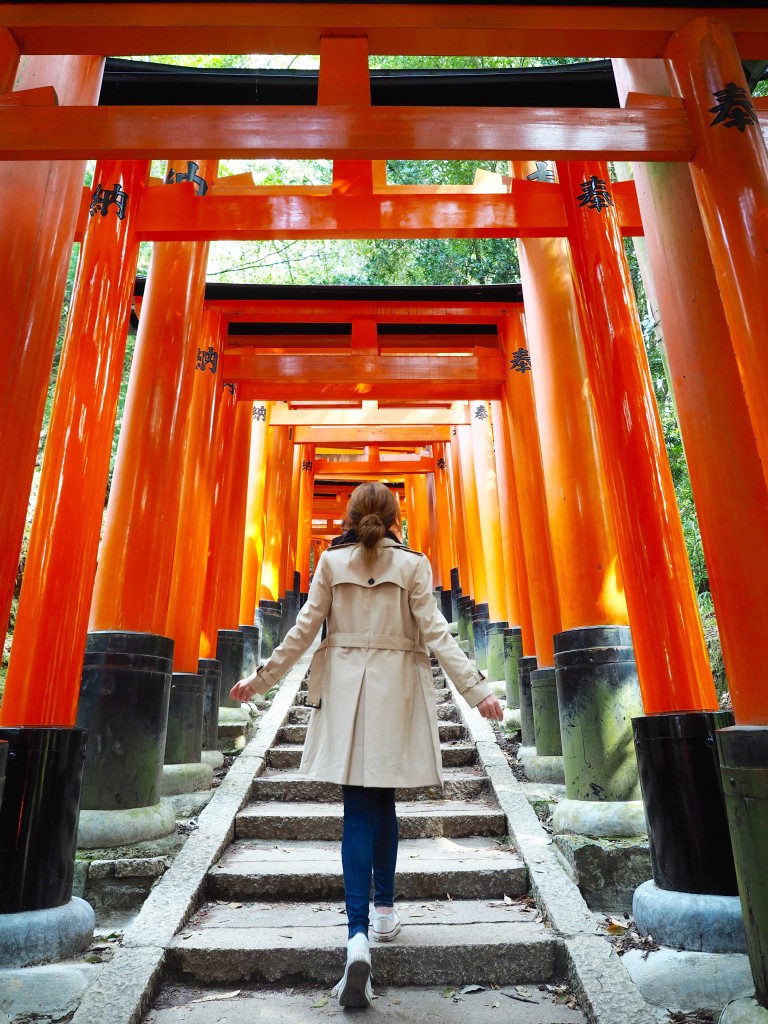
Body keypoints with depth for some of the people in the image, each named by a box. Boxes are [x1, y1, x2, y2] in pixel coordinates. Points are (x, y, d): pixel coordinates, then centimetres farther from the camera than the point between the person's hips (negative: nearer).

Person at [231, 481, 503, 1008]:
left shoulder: (331, 562, -1)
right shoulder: (413, 564, -3)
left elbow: (304, 629, -1)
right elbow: (435, 633, -9)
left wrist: (262, 679, 9)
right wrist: (476, 690, -7)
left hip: (344, 691, 0)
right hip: (396, 692, 0)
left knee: (359, 808, 4)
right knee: (383, 801, 17)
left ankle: (358, 935, -5)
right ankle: (385, 910, 30)